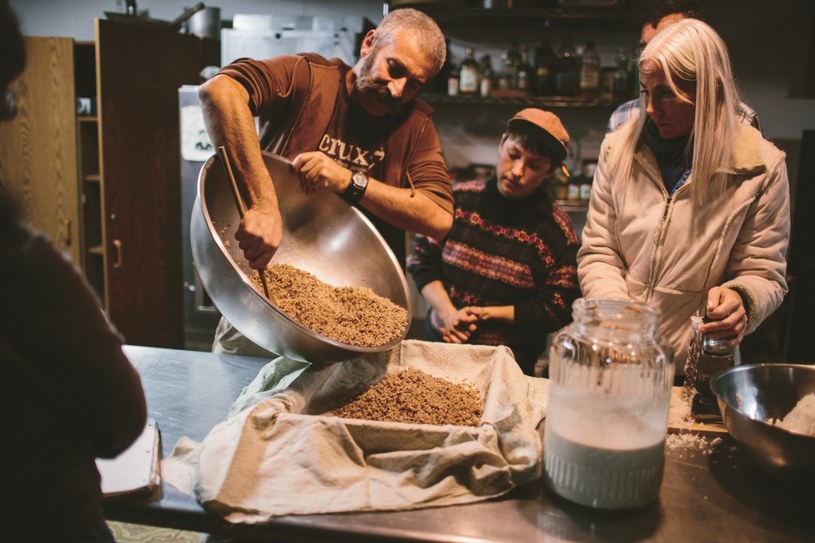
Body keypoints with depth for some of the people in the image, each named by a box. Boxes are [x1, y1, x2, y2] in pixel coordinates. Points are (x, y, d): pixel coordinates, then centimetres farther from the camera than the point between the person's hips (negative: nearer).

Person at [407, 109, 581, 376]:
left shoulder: (558, 231, -5)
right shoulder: (459, 199, 2)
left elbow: (556, 309, -3)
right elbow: (422, 259, 7)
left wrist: (485, 313, -9)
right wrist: (447, 312, -8)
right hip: (439, 343, 2)